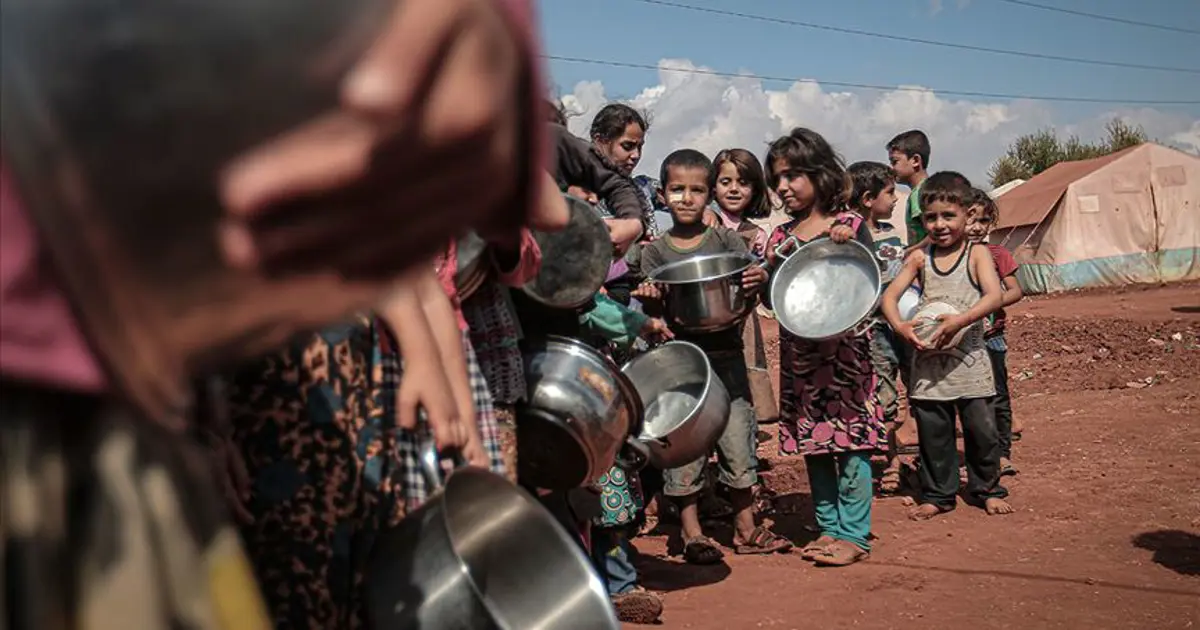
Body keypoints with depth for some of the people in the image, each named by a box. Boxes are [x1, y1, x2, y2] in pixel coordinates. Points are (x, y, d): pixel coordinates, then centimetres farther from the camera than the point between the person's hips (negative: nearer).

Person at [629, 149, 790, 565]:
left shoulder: (726, 241, 5)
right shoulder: (654, 252, 4)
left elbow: (749, 283, 0)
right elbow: (653, 312, 2)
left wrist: (760, 280, -23)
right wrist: (648, 299, -21)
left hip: (726, 356, 1)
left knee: (738, 442, 6)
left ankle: (745, 528, 22)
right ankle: (692, 533, 17)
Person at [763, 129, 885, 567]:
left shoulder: (849, 225, -4)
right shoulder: (780, 236, 10)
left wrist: (846, 244, -22)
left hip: (844, 346, -5)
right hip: (799, 350, 5)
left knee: (850, 437, -3)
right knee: (812, 440, 10)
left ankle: (854, 535, 7)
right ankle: (829, 528, 22)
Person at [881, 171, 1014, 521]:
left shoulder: (976, 255, -3)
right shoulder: (919, 258, 5)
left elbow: (994, 297, -16)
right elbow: (889, 295, 0)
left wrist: (960, 320, -30)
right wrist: (899, 326, -19)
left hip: (968, 358, -2)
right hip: (928, 360, 2)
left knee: (981, 427, 4)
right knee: (933, 432, 8)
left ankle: (986, 489, 24)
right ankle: (937, 494, 22)